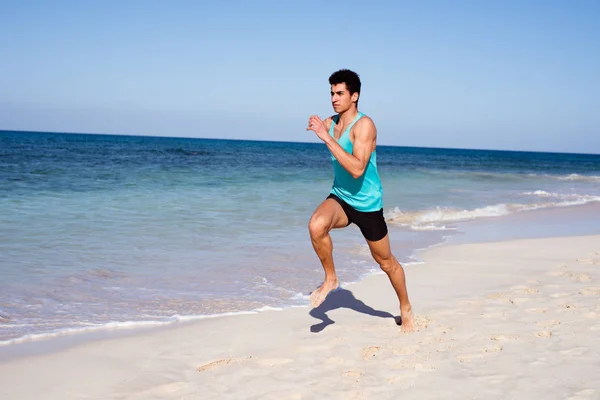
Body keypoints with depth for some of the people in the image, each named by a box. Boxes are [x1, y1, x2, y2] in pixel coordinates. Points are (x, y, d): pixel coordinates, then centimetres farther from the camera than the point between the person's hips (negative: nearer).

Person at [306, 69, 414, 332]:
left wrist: (327, 138, -33)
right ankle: (330, 279, -8)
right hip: (340, 197, 4)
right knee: (316, 225, -30)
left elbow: (357, 169, -33)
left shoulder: (364, 125, -21)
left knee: (385, 262, 11)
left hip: (367, 204, -4)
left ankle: (405, 309, 35)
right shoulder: (329, 123, -2)